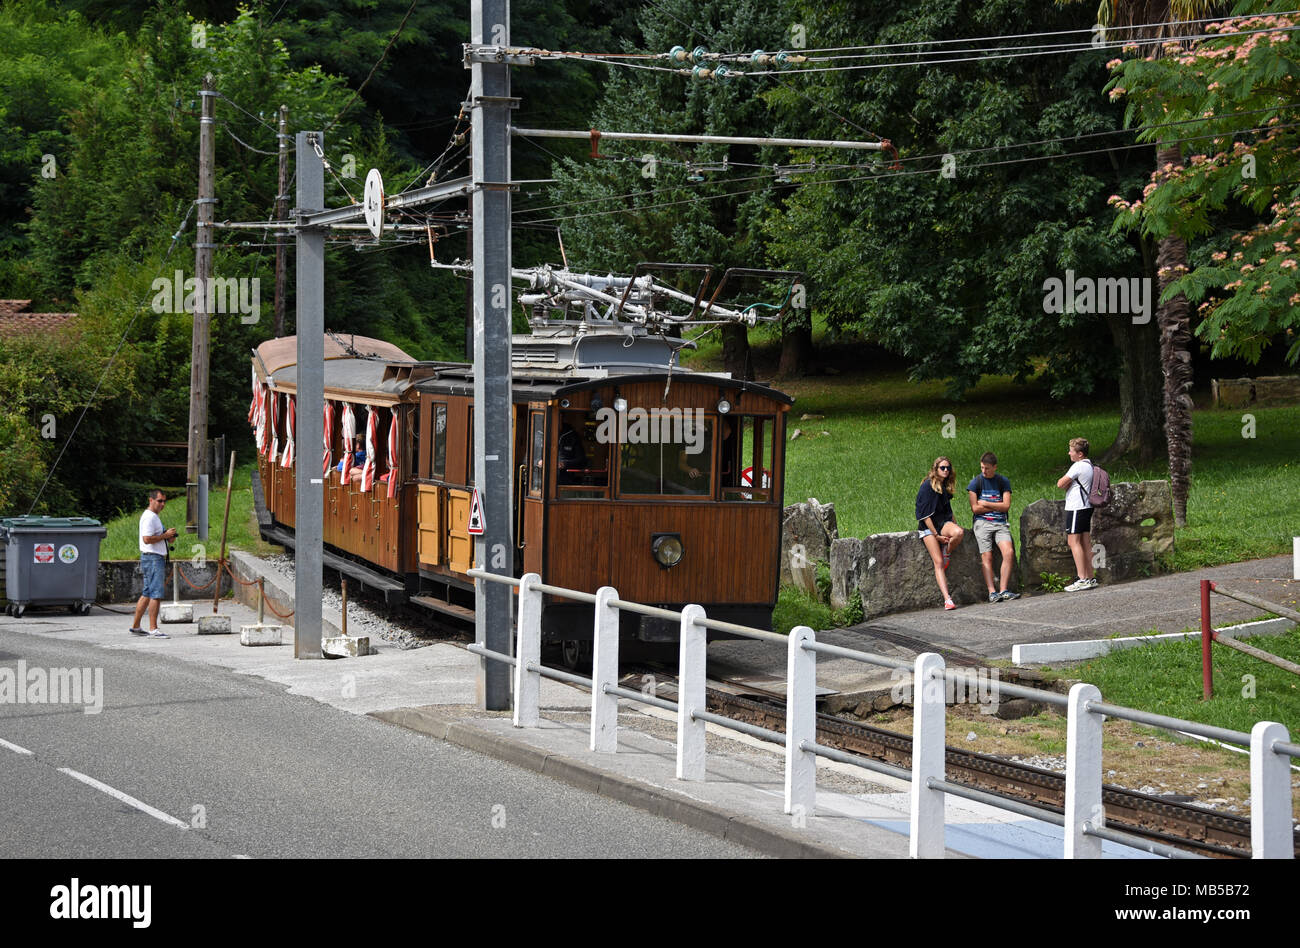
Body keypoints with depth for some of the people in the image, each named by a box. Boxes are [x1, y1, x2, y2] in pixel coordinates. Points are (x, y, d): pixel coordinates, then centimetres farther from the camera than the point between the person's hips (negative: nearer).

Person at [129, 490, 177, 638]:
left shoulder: (154, 516, 20)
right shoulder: (149, 517, -14)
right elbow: (147, 539, -23)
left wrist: (168, 537, 10)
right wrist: (165, 535, -16)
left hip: (158, 558, 11)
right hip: (152, 558, -11)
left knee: (147, 594, 15)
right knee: (156, 594, -12)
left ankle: (135, 626, 21)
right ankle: (153, 629, -14)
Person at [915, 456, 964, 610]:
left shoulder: (945, 487, 13)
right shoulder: (928, 486, -9)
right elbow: (925, 514, -13)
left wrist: (954, 526, 7)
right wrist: (937, 535, -16)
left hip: (943, 522, 5)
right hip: (927, 526, -5)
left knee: (959, 532, -31)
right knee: (938, 563, -18)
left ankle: (947, 554, -1)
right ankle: (947, 599, -25)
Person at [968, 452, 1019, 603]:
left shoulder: (1003, 482, 10)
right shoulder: (976, 482, 5)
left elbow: (1006, 506, 0)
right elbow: (975, 508, -3)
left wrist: (985, 504, -3)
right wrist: (997, 506, 0)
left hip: (1000, 523, 1)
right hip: (982, 523, -1)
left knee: (1009, 552, -19)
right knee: (987, 557, -14)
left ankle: (1003, 590, -20)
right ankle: (992, 592, -19)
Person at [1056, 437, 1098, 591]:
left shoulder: (1078, 466, -15)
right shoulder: (1089, 466, 15)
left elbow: (1060, 484, -14)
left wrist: (1066, 485, 6)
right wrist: (1069, 485, 4)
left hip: (1076, 508, -9)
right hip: (1087, 507, 9)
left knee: (1074, 541, -8)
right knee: (1085, 542, 9)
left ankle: (1082, 579, -14)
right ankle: (1090, 578, 8)